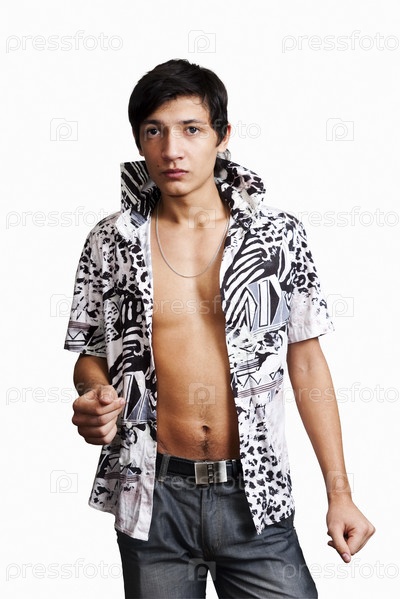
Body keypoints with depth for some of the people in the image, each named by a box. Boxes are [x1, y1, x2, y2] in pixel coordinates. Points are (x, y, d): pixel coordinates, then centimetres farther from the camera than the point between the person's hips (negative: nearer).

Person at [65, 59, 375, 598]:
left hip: (255, 496, 0)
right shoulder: (112, 243, -1)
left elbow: (307, 362, 1)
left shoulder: (278, 235, -3)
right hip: (153, 498, 1)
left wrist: (339, 493, -1)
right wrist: (96, 399, -16)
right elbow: (91, 355, 8)